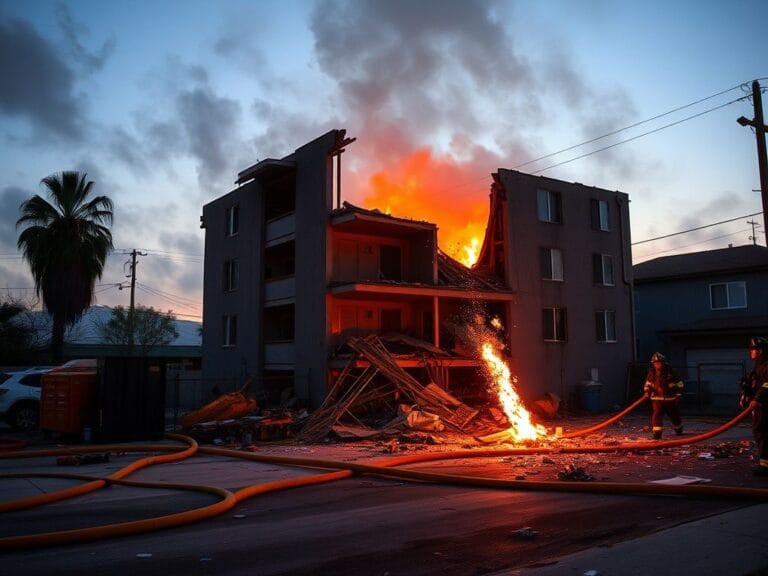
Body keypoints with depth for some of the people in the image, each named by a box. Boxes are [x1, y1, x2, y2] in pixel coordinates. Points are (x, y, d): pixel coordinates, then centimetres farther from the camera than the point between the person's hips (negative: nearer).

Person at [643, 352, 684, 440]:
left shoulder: (670, 371, -10)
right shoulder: (652, 372, -2)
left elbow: (679, 383, -2)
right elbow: (648, 382, 12)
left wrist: (678, 395, -4)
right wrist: (647, 391, -3)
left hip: (670, 399, -1)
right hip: (657, 399, 1)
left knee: (674, 416, 15)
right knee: (656, 415, -14)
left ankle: (679, 431, 39)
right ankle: (657, 433, -13)